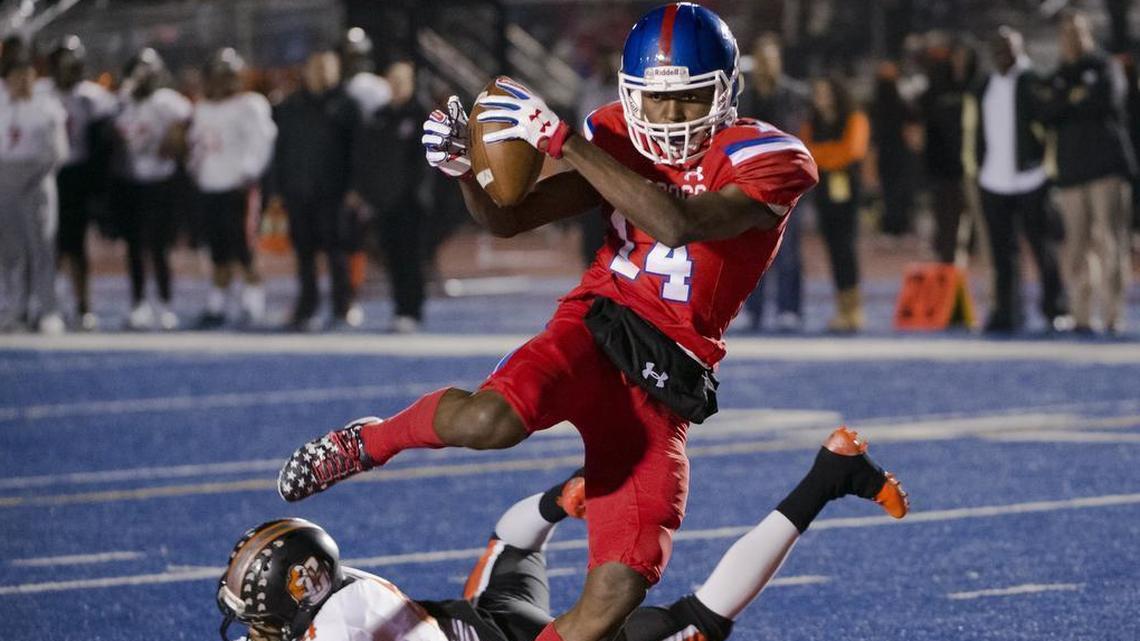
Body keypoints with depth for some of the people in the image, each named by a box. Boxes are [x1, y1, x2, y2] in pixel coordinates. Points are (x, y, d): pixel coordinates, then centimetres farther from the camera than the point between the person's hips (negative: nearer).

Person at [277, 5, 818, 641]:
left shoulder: (769, 161, -8)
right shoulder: (618, 136, 5)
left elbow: (676, 224, -26)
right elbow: (509, 219, 10)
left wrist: (561, 139, -28)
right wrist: (463, 167, -13)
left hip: (665, 380, -1)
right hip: (595, 328, 1)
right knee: (490, 420, -34)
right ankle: (366, 442, -3)